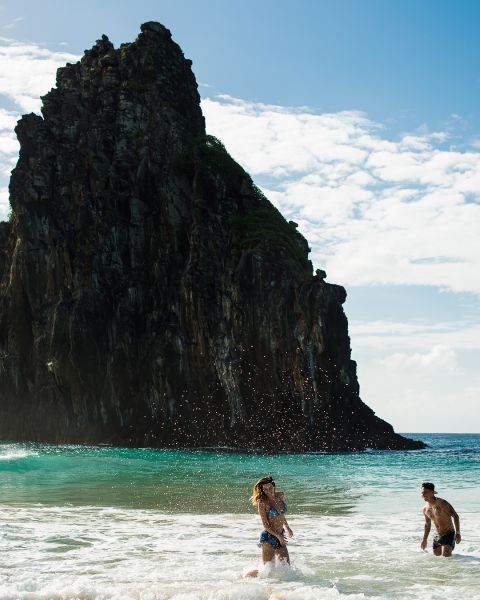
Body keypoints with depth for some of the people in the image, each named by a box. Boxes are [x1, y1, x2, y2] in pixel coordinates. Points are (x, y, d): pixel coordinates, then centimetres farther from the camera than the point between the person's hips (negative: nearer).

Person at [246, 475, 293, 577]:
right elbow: (265, 525, -15)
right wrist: (278, 536, -22)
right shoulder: (263, 503, -14)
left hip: (280, 536, 7)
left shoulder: (281, 496, 5)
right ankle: (246, 575, 18)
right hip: (268, 538, -7)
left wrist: (287, 527, 32)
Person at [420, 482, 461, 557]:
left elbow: (455, 516, -15)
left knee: (446, 555, -19)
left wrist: (458, 533, -21)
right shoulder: (425, 509, 4)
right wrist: (424, 539, 18)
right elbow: (427, 524, 19)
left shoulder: (442, 503, -17)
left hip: (449, 534, -7)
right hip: (437, 536, 7)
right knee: (437, 555, 9)